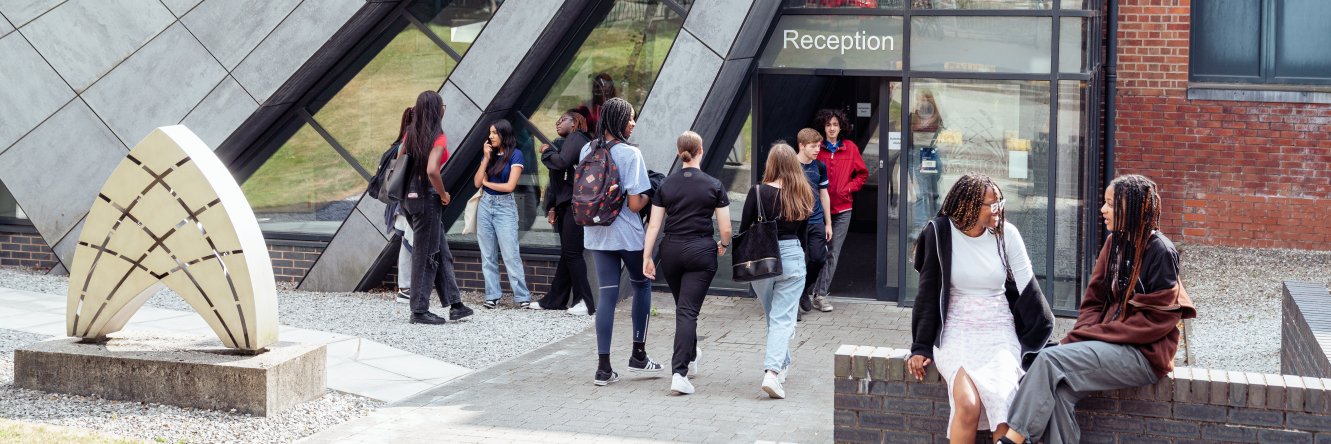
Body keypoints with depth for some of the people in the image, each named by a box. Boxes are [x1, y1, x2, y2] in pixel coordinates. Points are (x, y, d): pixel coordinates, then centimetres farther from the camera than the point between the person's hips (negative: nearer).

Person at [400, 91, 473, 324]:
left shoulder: (411, 134, 7)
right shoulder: (438, 138, -15)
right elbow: (432, 170, -28)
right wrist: (444, 195, -13)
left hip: (411, 197, 8)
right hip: (427, 199, -8)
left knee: (441, 252, 15)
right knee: (425, 255, 1)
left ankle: (454, 304, 19)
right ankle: (419, 311, 7)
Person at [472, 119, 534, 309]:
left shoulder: (515, 155, -7)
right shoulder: (489, 153, 10)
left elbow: (510, 186, -14)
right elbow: (477, 182, 2)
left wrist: (487, 182, -1)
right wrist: (486, 158, -4)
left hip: (505, 207, -6)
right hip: (485, 205, 6)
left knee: (510, 255, -9)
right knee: (488, 255, 5)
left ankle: (522, 297, -5)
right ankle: (492, 295, 10)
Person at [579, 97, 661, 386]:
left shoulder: (587, 151, 3)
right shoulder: (630, 154, -15)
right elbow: (635, 204, -17)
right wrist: (649, 194, 2)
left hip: (596, 233, 5)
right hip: (627, 233, -5)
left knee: (606, 294, 6)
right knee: (641, 285, 17)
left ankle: (603, 366, 1)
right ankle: (638, 355, 20)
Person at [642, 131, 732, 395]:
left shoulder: (666, 185, 3)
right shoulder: (713, 186, -3)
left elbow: (654, 226, 0)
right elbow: (726, 229, -3)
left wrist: (647, 257, 5)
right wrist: (723, 245, 17)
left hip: (671, 251, 3)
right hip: (701, 251, -3)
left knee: (683, 307, 21)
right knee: (688, 311, -6)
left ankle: (690, 357, 39)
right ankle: (679, 373, -16)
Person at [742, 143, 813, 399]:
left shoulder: (758, 192, -9)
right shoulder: (802, 195, -2)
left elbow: (744, 230, -3)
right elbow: (803, 233, 8)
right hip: (791, 258, 0)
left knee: (773, 316, 19)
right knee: (783, 318, -2)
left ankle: (782, 364, 34)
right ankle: (773, 371, -18)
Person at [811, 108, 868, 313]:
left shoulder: (850, 148, 4)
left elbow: (863, 174, 13)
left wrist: (848, 188, -1)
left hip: (842, 208, 2)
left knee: (833, 253, -1)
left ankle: (820, 293, 2)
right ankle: (820, 293, 5)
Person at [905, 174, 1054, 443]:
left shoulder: (1006, 234, 1)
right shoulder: (940, 233, -4)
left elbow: (1028, 289, 6)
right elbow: (928, 292, 1)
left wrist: (1041, 332, 3)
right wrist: (921, 347, 0)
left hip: (999, 331, 2)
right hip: (956, 331, -1)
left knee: (1003, 400, -27)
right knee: (968, 403, -28)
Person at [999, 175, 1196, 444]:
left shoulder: (1160, 252, -8)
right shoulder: (1114, 243, 13)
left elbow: (1156, 319, -12)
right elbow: (1094, 302, 12)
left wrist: (1093, 334, -14)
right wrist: (1079, 336, -8)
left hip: (1144, 354, -6)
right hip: (1109, 345, 6)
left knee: (1050, 359, -24)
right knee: (1057, 391, -24)